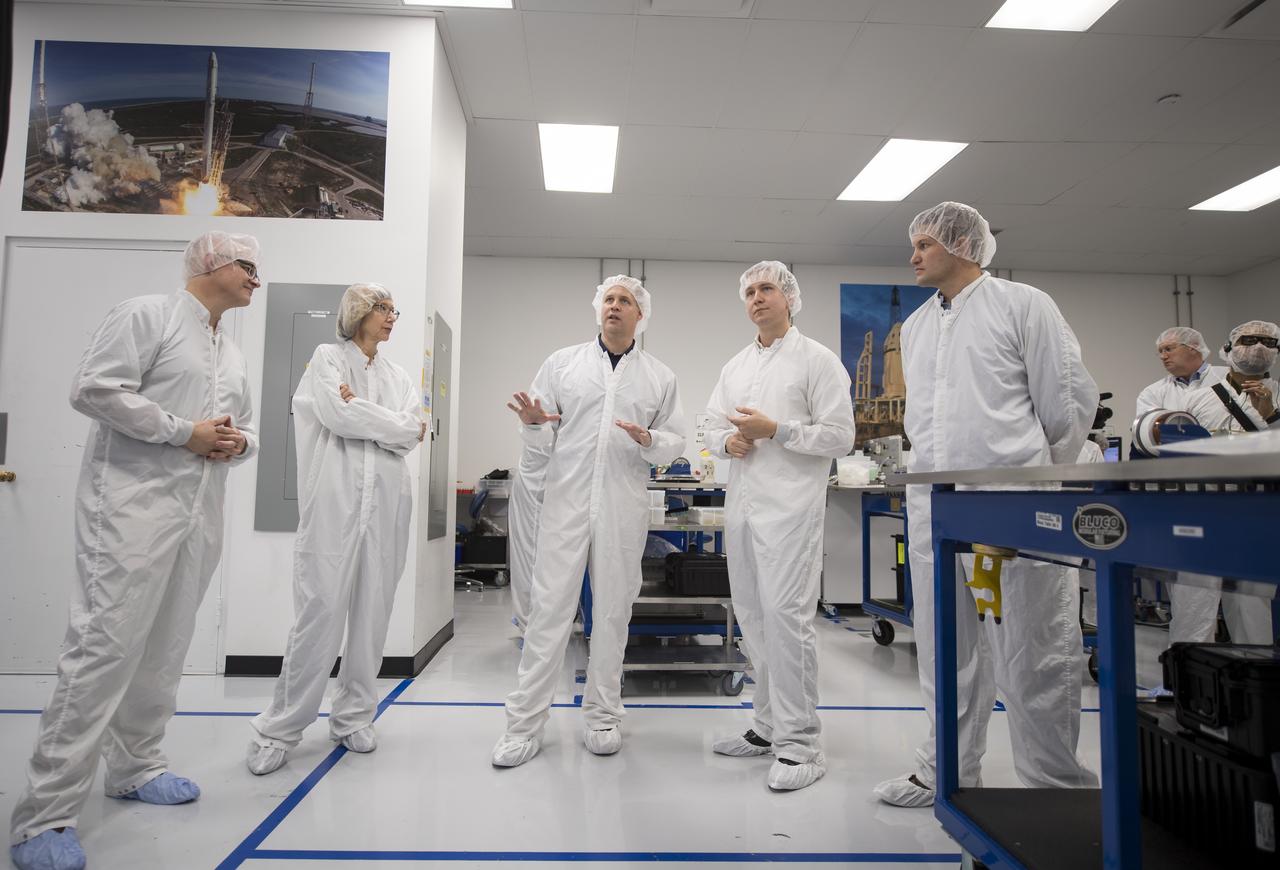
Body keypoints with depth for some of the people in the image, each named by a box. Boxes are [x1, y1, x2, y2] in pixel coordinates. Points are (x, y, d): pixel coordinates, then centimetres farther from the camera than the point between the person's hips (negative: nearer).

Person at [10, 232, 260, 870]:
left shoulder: (233, 356, 21)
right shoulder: (146, 315, -1)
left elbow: (246, 429, 26)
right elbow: (94, 389, -12)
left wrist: (238, 442, 2)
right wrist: (184, 432, -13)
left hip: (199, 517, 8)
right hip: (133, 507, -8)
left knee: (165, 648, 12)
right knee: (104, 645, -11)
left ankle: (134, 767, 26)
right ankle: (45, 815, -2)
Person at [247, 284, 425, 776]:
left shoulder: (398, 376, 18)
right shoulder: (327, 357, 8)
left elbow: (412, 434, 4)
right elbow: (338, 415, -10)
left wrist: (359, 412, -6)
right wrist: (397, 425, -2)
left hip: (386, 503, 4)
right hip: (335, 501, -4)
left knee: (373, 612, 6)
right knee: (320, 611, -7)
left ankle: (353, 717, 20)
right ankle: (280, 729, 7)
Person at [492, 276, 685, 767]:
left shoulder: (659, 377, 10)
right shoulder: (562, 363, 9)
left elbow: (675, 443, 7)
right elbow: (544, 437, 8)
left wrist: (648, 440, -13)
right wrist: (534, 422, -15)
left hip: (624, 508, 1)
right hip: (566, 501, -1)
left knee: (613, 612, 9)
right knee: (549, 609, 0)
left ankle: (602, 717, 24)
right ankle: (525, 724, 12)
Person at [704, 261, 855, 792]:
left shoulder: (817, 360, 0)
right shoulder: (734, 366, 18)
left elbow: (840, 437, -7)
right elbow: (712, 427, 21)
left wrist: (774, 430, -14)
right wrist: (727, 442, -2)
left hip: (790, 505, -6)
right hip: (741, 505, 7)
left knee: (786, 616, -11)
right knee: (753, 618, 10)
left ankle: (801, 743, 1)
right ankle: (769, 727, 24)